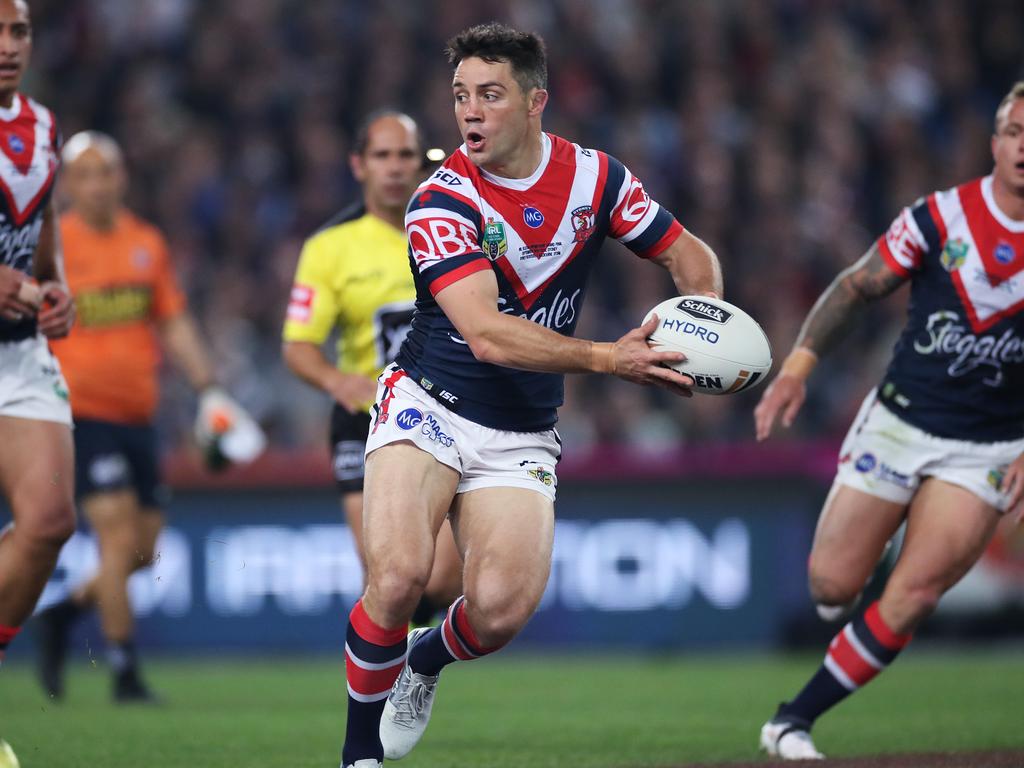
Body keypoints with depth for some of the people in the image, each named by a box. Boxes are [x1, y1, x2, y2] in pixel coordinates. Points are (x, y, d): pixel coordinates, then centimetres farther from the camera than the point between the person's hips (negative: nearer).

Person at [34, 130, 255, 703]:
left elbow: (175, 325, 14)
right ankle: (125, 672, -6)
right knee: (119, 536, -14)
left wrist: (209, 388, 6)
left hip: (138, 415, 5)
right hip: (81, 414, -5)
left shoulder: (147, 243, 10)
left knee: (144, 548, 5)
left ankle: (63, 615, 29)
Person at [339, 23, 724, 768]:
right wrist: (606, 358, -37)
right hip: (429, 406, -3)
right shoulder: (441, 203, -16)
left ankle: (427, 659, 23)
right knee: (399, 574, -25)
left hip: (521, 435, 3)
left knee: (501, 609, -14)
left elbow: (690, 256, 10)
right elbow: (487, 335, -28)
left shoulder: (594, 176, -3)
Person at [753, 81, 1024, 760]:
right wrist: (797, 367, -7)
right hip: (898, 421, 1)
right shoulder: (940, 216, -7)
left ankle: (795, 719, 1)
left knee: (912, 598, -12)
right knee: (833, 584, -2)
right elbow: (858, 287, 2)